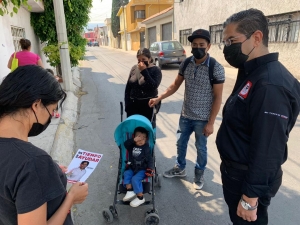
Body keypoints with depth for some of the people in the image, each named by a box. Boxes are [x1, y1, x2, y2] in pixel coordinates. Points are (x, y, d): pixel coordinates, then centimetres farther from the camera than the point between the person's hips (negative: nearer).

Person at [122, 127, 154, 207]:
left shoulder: (146, 148, -5)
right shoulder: (132, 146, 4)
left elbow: (150, 159, -7)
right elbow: (125, 144, -15)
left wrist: (150, 168, -20)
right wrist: (133, 140, -27)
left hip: (142, 169, -5)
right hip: (132, 168, 5)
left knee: (135, 179, -25)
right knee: (126, 174, -21)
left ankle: (140, 197, -17)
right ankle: (130, 191, -23)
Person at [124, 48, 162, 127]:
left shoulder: (155, 70, -6)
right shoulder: (134, 68, 5)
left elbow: (153, 86, -21)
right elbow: (128, 87, 8)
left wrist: (144, 71, -21)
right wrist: (127, 104, 4)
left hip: (148, 105, -4)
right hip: (133, 104, 4)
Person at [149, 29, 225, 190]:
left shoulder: (216, 68, -17)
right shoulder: (185, 64, -3)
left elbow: (217, 97, -14)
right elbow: (175, 85, 8)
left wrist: (210, 123, -14)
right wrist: (158, 98, -1)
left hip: (202, 119, -4)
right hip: (185, 115, 5)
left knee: (201, 148, 14)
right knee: (180, 143, 19)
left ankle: (199, 174, 38)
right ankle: (180, 168, 43)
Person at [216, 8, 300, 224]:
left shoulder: (270, 85, -29)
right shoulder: (252, 73, 4)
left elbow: (267, 151, -28)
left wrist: (250, 196, -20)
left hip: (248, 178, -9)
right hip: (236, 169, 9)